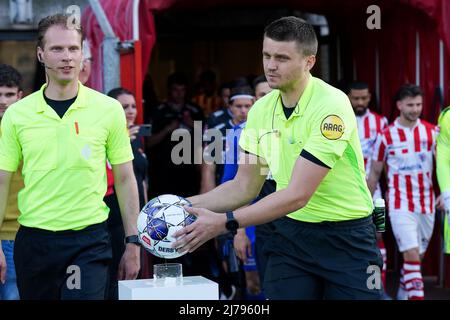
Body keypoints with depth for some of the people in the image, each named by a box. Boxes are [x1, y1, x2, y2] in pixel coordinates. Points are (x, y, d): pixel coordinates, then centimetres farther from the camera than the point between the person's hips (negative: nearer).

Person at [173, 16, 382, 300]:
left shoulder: (331, 106, -21)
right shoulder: (261, 110, -1)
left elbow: (297, 194, -26)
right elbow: (245, 186, 6)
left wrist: (225, 222, -28)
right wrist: (189, 205, -8)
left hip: (346, 237, -5)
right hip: (292, 232, 5)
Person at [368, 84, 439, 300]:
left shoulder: (432, 132, 1)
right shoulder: (386, 136, -4)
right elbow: (375, 172, 5)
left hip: (426, 203, 3)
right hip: (400, 204, -3)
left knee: (418, 256, 13)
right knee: (411, 255, -14)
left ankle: (403, 293, 32)